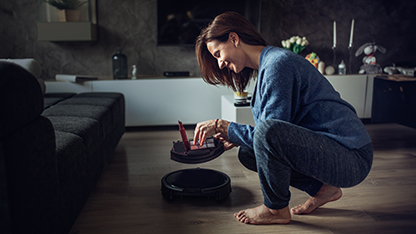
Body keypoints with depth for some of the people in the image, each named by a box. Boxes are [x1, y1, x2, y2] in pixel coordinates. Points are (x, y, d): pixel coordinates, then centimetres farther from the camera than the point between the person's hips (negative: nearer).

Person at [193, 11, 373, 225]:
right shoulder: (267, 64, 12)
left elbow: (272, 130, -21)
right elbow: (280, 132, 16)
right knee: (247, 154, 7)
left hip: (352, 158, -10)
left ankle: (276, 209, -4)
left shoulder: (278, 63, -18)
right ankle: (323, 189, 14)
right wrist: (233, 137, 7)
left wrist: (222, 126, -12)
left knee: (268, 132, -31)